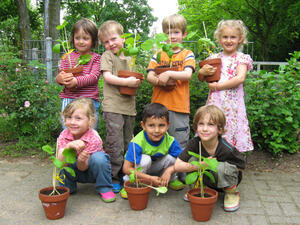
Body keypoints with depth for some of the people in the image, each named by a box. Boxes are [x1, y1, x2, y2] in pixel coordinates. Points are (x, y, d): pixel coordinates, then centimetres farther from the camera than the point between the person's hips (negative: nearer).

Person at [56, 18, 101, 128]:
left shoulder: (95, 58, 3)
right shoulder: (68, 57, 12)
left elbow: (93, 77, -9)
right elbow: (60, 75, 10)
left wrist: (76, 81, -23)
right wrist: (60, 78, -16)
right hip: (68, 100, 3)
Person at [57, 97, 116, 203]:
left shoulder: (93, 138, -28)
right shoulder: (64, 135, -18)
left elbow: (83, 168, -25)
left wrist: (82, 160, -49)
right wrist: (69, 146, -47)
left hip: (91, 171, -2)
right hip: (75, 172, 3)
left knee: (99, 157, -33)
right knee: (61, 163, -27)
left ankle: (105, 189, -11)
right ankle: (67, 187, 0)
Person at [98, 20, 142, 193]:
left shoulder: (129, 59, 18)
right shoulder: (107, 56, 1)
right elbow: (107, 76, -10)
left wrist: (136, 82, 0)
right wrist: (127, 82, -19)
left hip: (129, 106, 6)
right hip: (113, 106, -6)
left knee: (127, 143, 13)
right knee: (115, 144, -7)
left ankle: (124, 174, 26)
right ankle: (114, 177, 3)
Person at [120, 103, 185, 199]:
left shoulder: (170, 141, -21)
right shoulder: (137, 143, -33)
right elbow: (126, 168, -32)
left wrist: (169, 170, -33)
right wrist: (150, 179, -32)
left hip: (154, 167, 4)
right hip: (139, 169, -3)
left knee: (171, 158, -22)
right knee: (145, 159, -34)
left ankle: (171, 180, 7)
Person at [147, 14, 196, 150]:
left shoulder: (187, 54, 5)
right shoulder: (158, 54, 12)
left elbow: (187, 74, -10)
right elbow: (149, 76, 4)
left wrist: (169, 74, -22)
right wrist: (159, 81, -16)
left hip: (179, 106, -2)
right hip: (158, 104, 3)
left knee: (180, 145, 4)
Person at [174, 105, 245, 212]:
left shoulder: (227, 149, -30)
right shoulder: (194, 143, -22)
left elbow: (241, 166, -13)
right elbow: (177, 166, -23)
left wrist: (215, 165, -23)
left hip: (226, 181, -2)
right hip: (207, 180, 3)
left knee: (221, 168, -35)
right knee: (192, 159, -23)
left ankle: (232, 193, -3)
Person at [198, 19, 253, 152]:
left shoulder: (241, 58, 1)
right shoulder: (215, 58, 12)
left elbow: (240, 78, -14)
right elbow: (200, 75, 14)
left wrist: (218, 86, -13)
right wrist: (203, 71, -9)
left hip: (232, 102, -3)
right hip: (215, 102, 3)